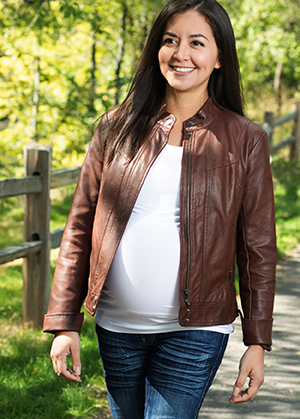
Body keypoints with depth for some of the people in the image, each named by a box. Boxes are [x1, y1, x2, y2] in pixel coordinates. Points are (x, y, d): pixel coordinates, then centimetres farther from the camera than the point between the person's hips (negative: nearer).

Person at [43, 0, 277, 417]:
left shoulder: (244, 140, -1)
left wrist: (257, 343, -1)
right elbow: (80, 226, 5)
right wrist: (64, 322, 1)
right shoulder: (118, 128, 3)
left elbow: (258, 249, 1)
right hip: (116, 328, 3)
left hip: (194, 332, -2)